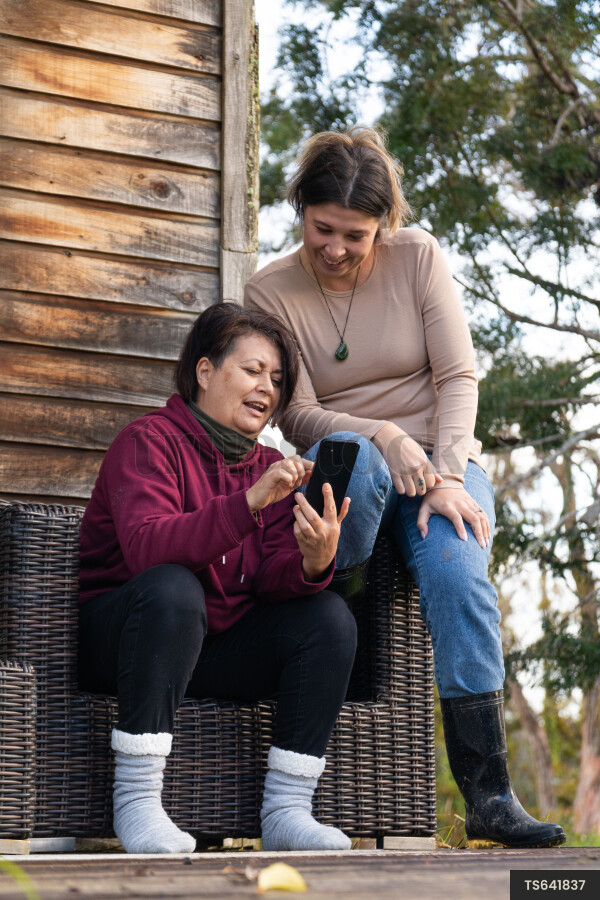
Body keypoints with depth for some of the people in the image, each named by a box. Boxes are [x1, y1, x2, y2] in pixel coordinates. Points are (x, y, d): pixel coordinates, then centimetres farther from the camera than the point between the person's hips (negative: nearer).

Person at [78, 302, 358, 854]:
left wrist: (313, 562, -29)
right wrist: (249, 503, -38)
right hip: (119, 637, -6)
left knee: (329, 616, -15)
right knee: (173, 587, -36)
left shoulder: (271, 468, 10)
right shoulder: (150, 440, -9)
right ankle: (136, 799, -30)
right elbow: (144, 546, -28)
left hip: (218, 647, 6)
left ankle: (286, 811, -15)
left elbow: (271, 577, -5)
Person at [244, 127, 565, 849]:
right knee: (350, 453, -39)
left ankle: (488, 796, -30)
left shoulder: (417, 256, 0)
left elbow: (458, 377, -4)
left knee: (459, 580, -30)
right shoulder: (270, 291, -1)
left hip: (443, 461, 1)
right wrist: (383, 436, -26)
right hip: (348, 475, 0)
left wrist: (446, 477, -18)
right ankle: (339, 610, -14)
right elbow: (297, 416, -8)